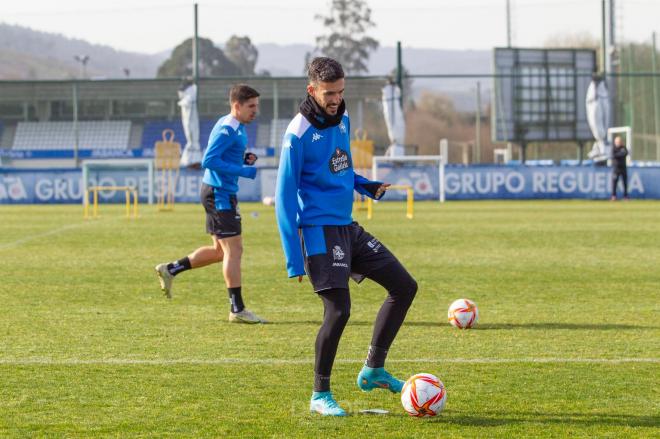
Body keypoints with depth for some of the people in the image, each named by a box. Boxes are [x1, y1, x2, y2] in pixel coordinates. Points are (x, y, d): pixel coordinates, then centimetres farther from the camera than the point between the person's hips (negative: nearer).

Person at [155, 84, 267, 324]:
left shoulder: (236, 127, 13)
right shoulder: (227, 129, -17)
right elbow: (208, 161, -24)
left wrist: (244, 158, 6)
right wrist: (243, 171, -23)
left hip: (219, 193, 10)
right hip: (220, 193, -10)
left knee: (221, 250, 16)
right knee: (233, 249, -8)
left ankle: (170, 270, 22)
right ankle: (237, 309, -5)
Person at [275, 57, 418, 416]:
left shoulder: (342, 119, 8)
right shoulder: (298, 134, -15)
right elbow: (284, 197, -14)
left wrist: (367, 186, 3)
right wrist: (294, 261, -16)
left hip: (347, 228, 9)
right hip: (319, 231, -8)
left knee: (405, 287, 7)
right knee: (338, 310, -14)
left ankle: (373, 369, 16)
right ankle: (320, 396, 3)